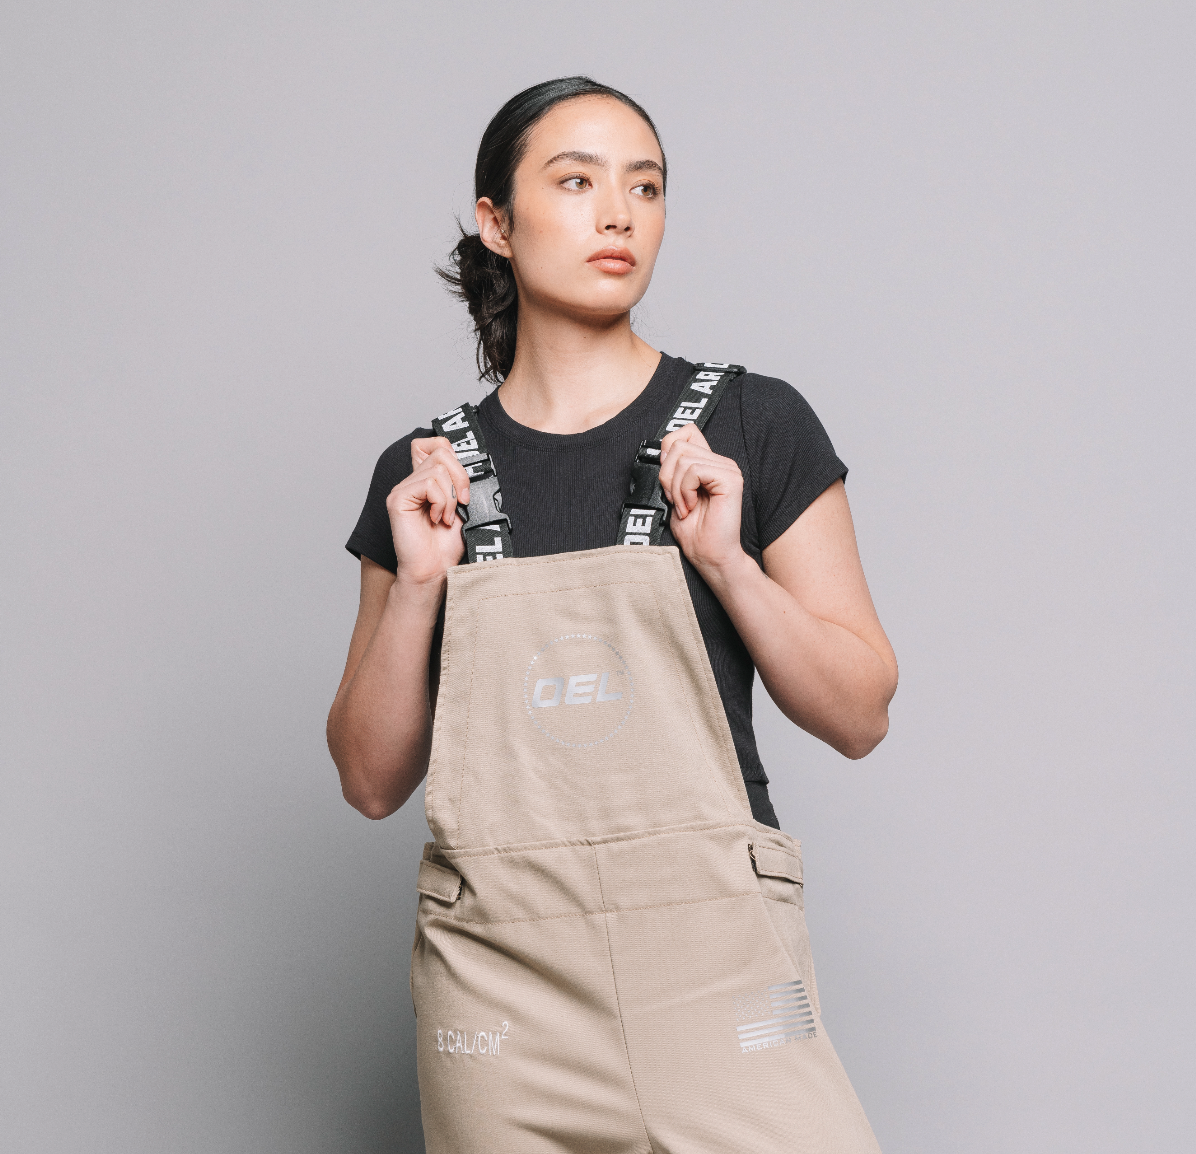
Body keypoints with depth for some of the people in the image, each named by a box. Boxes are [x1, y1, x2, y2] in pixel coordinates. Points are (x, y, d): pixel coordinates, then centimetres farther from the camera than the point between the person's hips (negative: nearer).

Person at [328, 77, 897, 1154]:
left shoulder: (753, 426, 1)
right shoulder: (427, 475, 7)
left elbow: (860, 718, 1)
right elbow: (372, 780, 7)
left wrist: (726, 560, -12)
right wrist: (417, 581, -5)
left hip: (712, 954, -1)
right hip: (499, 974, 2)